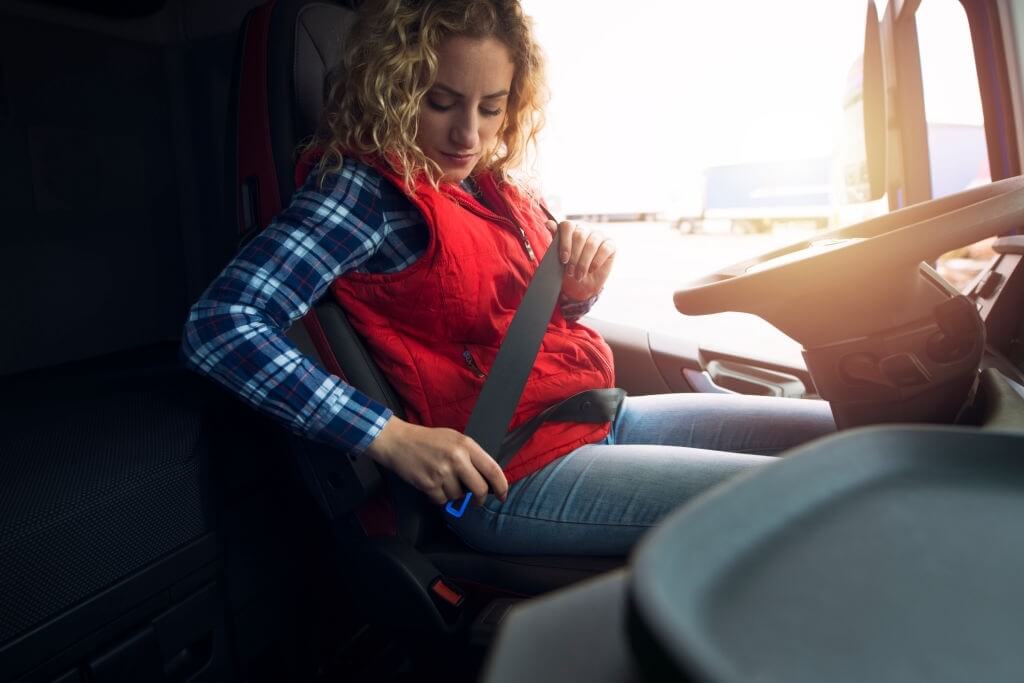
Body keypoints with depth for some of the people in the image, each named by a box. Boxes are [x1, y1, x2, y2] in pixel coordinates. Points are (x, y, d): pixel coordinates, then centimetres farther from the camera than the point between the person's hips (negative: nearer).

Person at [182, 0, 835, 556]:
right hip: (518, 477, -8)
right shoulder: (365, 186, -12)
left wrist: (576, 292, -5)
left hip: (605, 418, 8)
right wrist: (394, 437, -25)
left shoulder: (489, 183, 9)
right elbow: (219, 326, -21)